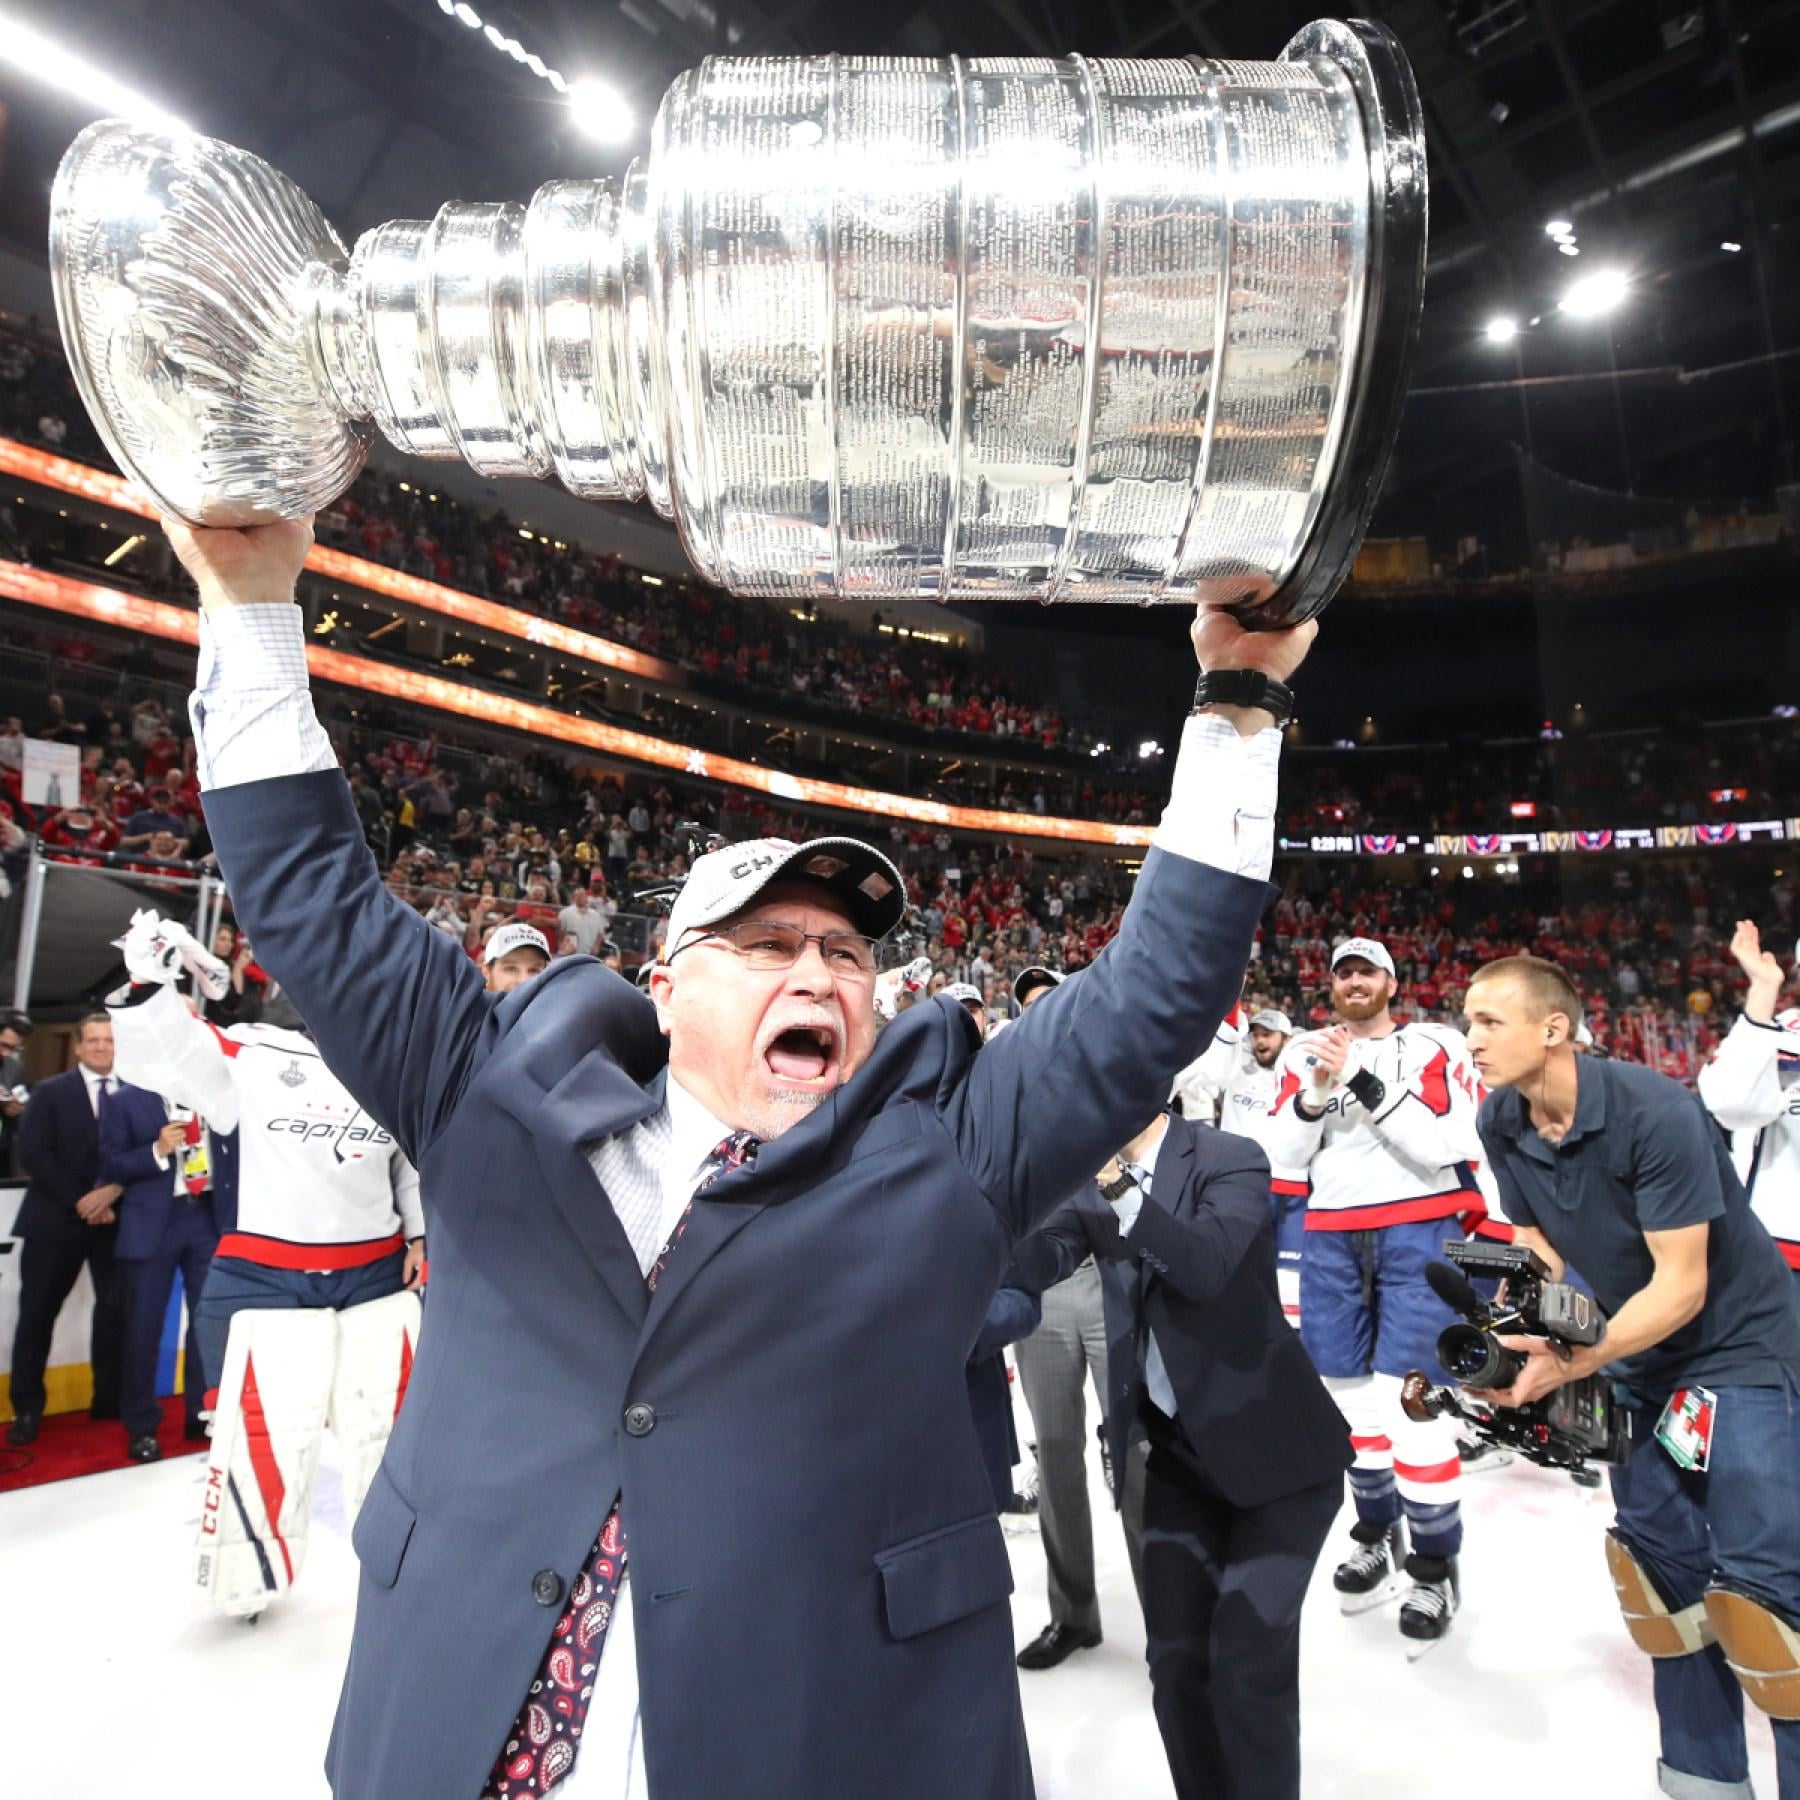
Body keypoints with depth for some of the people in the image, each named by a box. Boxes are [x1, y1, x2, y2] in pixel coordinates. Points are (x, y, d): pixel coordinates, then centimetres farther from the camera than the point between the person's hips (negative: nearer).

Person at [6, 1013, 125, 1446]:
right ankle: (27, 1408, 18)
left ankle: (110, 1399, 16)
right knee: (37, 1313, 4)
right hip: (57, 1218, 0)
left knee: (116, 1309, 3)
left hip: (116, 1218, 1)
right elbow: (34, 1153, -6)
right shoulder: (50, 1092, 3)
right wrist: (79, 1202, -14)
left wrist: (115, 1189, -17)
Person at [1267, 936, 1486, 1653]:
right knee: (1348, 1388, 12)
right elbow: (1284, 1157, 1)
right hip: (1332, 1235, 4)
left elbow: (1442, 1145, -16)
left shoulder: (1434, 1047, -2)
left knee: (1409, 1396, -6)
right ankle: (1377, 1532, 32)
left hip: (1419, 1230, -4)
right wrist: (1318, 1090, -15)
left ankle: (1435, 1562, 12)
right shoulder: (1304, 1054, 8)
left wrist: (1363, 1079, -22)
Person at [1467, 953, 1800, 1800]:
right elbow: (1536, 1245, 0)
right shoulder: (1500, 1123, -10)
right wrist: (1513, 1336, -17)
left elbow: (1681, 1285, -27)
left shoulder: (1654, 1110, -29)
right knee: (1662, 1561, 11)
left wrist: (1573, 1361, -34)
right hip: (1642, 1357, 6)